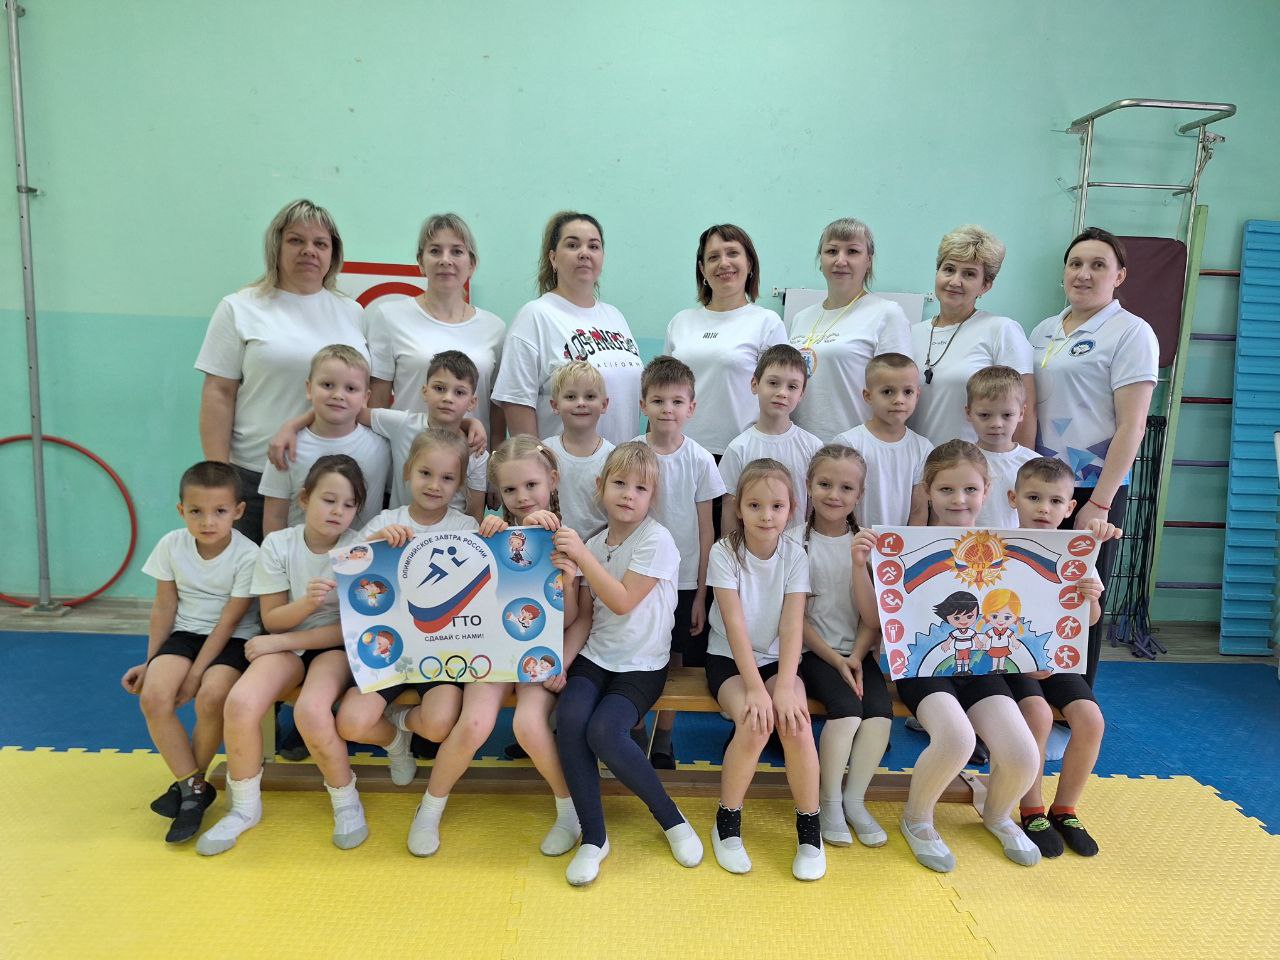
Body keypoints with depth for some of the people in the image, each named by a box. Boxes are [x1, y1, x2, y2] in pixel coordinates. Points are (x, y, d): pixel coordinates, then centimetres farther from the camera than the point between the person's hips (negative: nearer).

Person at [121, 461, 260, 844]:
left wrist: (196, 674, -18)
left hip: (234, 639, -4)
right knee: (154, 696, -23)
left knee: (212, 695, -31)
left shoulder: (247, 555, -17)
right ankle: (194, 789, -10)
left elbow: (228, 621, -16)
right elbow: (164, 607, 3)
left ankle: (189, 783, -3)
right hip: (186, 632, 4)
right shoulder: (172, 545, -6)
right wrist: (151, 663, 3)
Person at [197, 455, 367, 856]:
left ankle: (346, 800, -4)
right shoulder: (278, 544, -5)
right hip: (286, 643, 3)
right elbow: (272, 619, -2)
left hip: (335, 646, -3)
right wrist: (306, 603, -25)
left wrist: (280, 641, -14)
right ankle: (245, 807, 0)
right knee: (240, 702, -26)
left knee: (311, 710, -32)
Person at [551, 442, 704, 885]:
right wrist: (560, 662, -7)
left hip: (641, 665, -4)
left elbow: (623, 602, -18)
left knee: (604, 731, -27)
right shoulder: (593, 544, 7)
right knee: (569, 717, -25)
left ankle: (671, 819, -3)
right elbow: (585, 617, 8)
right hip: (594, 657, 5)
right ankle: (593, 836, -10)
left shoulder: (657, 540, -10)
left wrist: (582, 556, -20)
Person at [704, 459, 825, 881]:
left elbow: (792, 625, -14)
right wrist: (755, 687, -27)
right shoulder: (724, 552, -12)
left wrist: (785, 687, -26)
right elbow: (735, 625, -19)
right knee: (755, 724, -29)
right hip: (729, 660, -2)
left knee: (796, 723, -26)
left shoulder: (795, 555, -5)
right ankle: (727, 823, -6)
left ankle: (809, 830, -6)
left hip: (778, 659, 2)